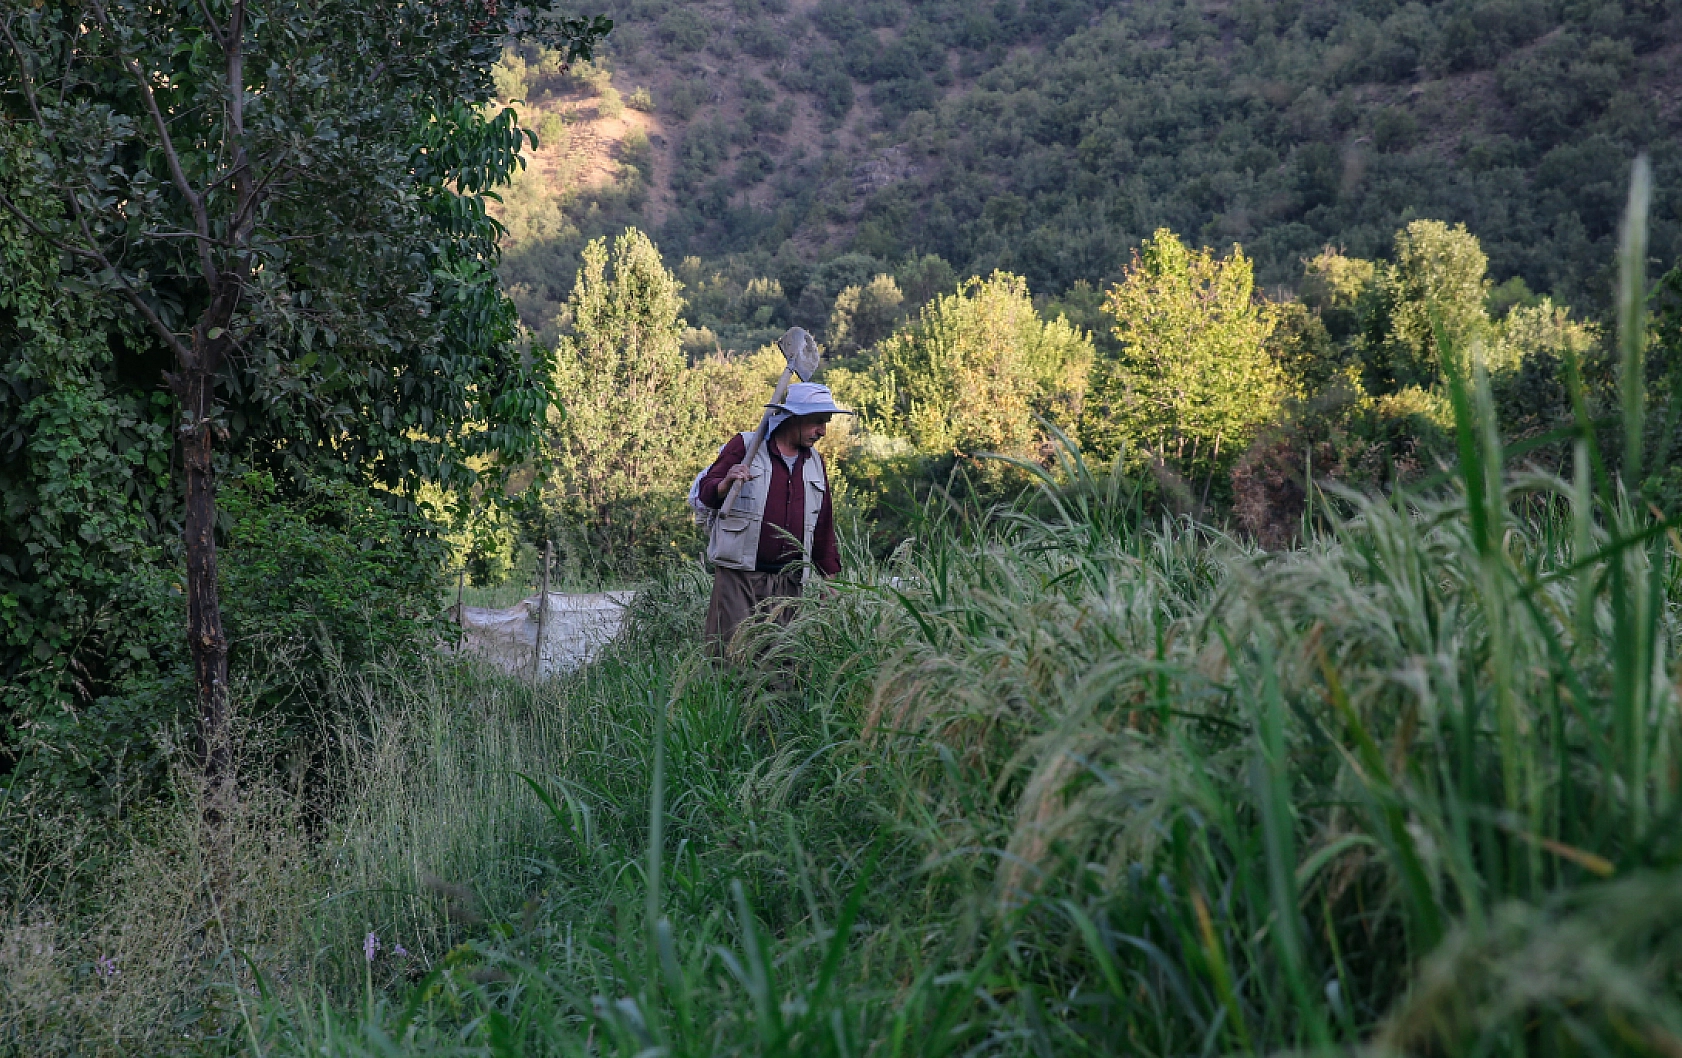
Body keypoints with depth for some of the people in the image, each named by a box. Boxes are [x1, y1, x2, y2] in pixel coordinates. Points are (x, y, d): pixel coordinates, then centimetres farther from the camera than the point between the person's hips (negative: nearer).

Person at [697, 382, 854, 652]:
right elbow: (706, 492, 0)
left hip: (789, 579, 5)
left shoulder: (815, 462, 17)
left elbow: (824, 526, 22)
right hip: (738, 576, -5)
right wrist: (726, 483, -23)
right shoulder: (744, 446, 1)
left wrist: (830, 578, 19)